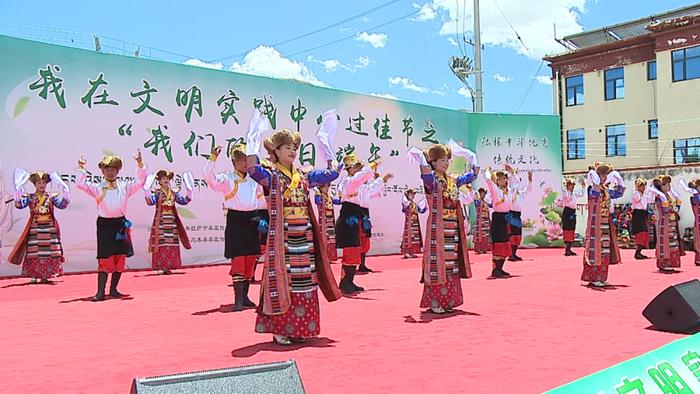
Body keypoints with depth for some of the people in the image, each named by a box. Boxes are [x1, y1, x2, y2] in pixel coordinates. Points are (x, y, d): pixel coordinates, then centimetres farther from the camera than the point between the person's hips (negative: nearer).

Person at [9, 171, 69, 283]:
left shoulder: (52, 196, 7)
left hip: (49, 228, 1)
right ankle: (34, 276, 2)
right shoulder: (29, 197, 6)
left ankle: (45, 276, 7)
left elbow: (63, 204, 0)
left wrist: (65, 189, -5)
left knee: (49, 252, -1)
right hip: (35, 228, -1)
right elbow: (19, 204, -7)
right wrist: (18, 189, -12)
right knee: (34, 252, -4)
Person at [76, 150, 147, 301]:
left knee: (120, 258, 4)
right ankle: (100, 292, -4)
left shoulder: (125, 186, 9)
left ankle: (113, 289, 16)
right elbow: (80, 184, -3)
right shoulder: (97, 187, 4)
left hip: (121, 224, 3)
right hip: (105, 225, -3)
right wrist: (81, 168, -11)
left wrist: (140, 164, -5)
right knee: (104, 259, -6)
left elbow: (140, 181, 4)